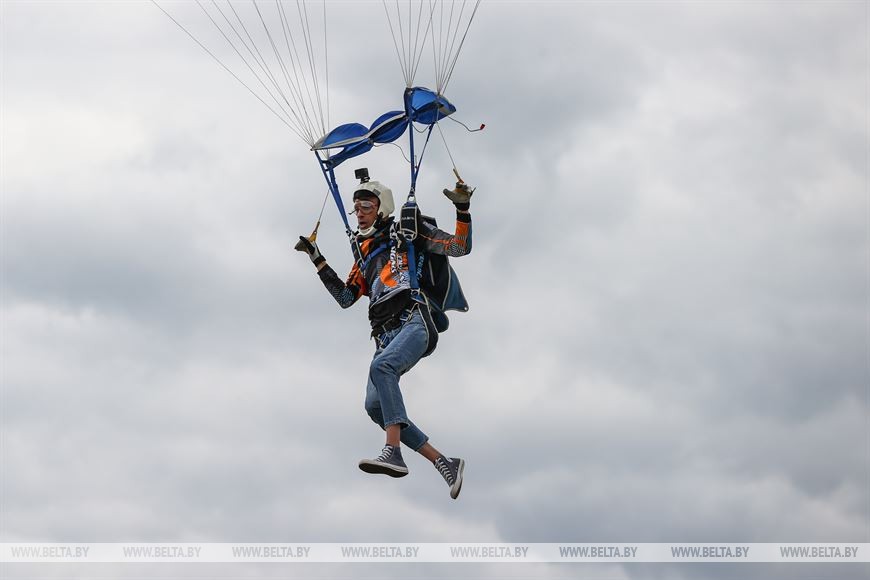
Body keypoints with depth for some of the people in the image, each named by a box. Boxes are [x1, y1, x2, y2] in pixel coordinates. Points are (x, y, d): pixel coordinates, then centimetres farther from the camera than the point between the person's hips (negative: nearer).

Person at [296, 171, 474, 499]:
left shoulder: (406, 234, 10)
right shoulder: (365, 253, 28)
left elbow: (460, 247, 6)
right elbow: (345, 298, 26)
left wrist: (462, 209, -8)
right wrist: (317, 259, 25)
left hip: (413, 323, -7)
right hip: (385, 334, 7)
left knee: (381, 366, -35)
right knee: (375, 405, -10)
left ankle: (393, 452, -45)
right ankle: (444, 464, -5)